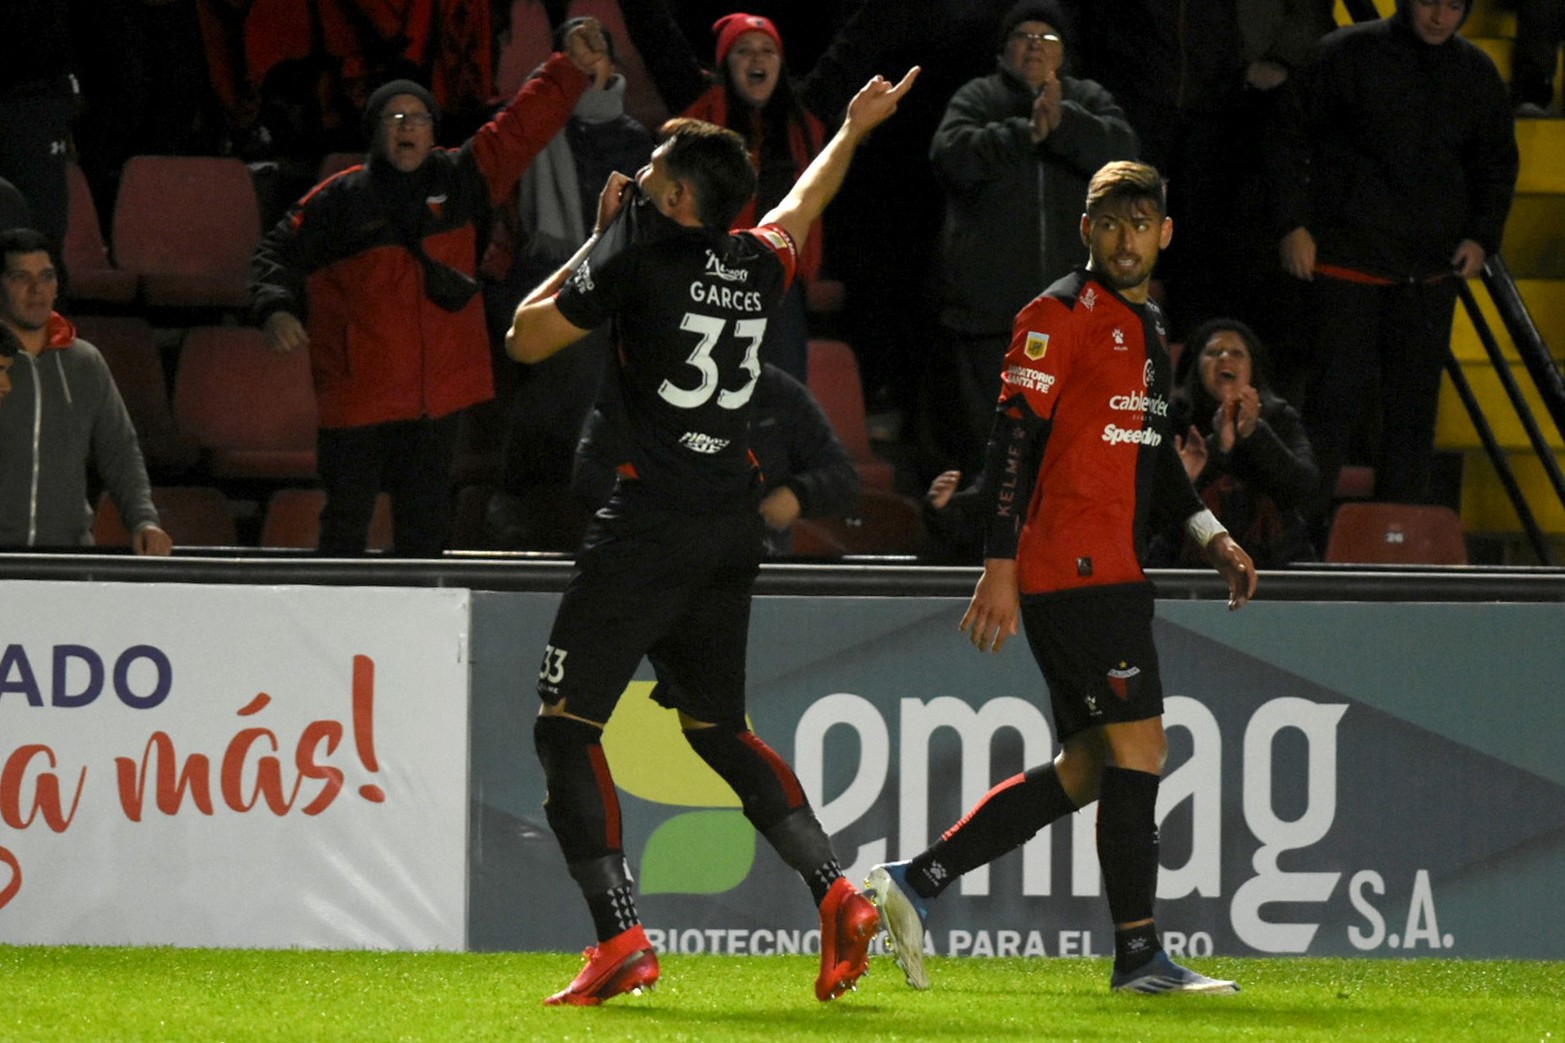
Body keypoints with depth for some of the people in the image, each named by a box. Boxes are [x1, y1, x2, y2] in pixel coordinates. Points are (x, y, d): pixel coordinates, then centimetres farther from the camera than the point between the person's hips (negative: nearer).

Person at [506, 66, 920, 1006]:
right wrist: (853, 131, 52)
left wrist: (600, 236, 12)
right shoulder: (759, 265, 9)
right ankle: (838, 893, 5)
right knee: (719, 729, 20)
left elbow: (526, 338, 2)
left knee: (566, 727, -2)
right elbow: (803, 205, 33)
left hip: (650, 529, -7)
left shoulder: (638, 257, -9)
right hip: (733, 532, 7)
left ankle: (621, 939, -15)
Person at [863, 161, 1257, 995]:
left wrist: (1211, 536, 20)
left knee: (1087, 769, 9)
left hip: (1108, 574, 10)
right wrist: (1000, 568, -19)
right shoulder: (1062, 315, -8)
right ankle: (1138, 956, -4)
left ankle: (914, 881, 12)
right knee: (1138, 748, -9)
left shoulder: (1147, 328, 20)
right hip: (1071, 571, -10)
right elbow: (1013, 436, -14)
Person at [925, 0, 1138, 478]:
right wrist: (1024, 133, -18)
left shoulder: (1086, 100, 14)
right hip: (989, 300, -1)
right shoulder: (977, 98, 9)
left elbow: (1121, 149, -4)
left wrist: (1061, 121, -19)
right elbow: (952, 153, -9)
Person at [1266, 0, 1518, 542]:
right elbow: (1291, 132, 1)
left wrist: (1482, 236, 5)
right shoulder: (1349, 54, -4)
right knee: (1339, 397, -10)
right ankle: (1299, 531, -6)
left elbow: (1497, 162, 19)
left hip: (1431, 270, 4)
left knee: (1415, 409, 6)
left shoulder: (1475, 72, 8)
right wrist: (1293, 224, -5)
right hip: (1346, 257, -4)